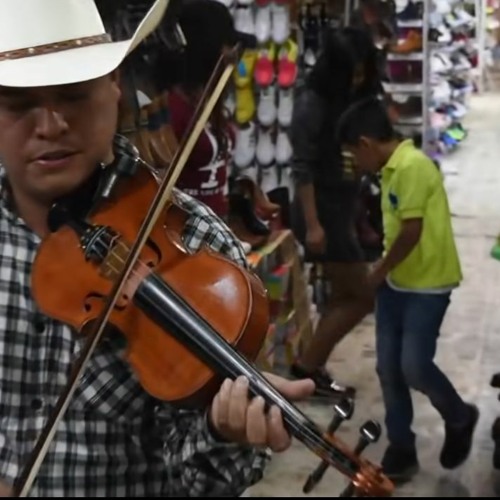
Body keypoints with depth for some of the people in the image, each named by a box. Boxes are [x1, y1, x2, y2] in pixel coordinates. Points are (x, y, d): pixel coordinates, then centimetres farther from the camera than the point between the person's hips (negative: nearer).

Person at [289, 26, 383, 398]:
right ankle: (306, 366, 7)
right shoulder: (312, 103, -14)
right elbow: (302, 168, -17)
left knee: (344, 297, 13)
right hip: (322, 211, -8)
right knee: (363, 297, -3)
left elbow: (357, 159, 10)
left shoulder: (352, 101, 8)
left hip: (344, 209, 8)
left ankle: (314, 370, 23)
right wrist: (312, 224, -20)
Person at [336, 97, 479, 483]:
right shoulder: (393, 168, 9)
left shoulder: (413, 166, -20)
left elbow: (412, 232, -21)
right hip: (396, 283, 9)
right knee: (389, 368, 8)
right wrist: (384, 273, 7)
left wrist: (379, 271, -10)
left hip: (427, 285, -9)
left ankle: (460, 418, 21)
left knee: (414, 367, -8)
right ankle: (402, 449, 20)